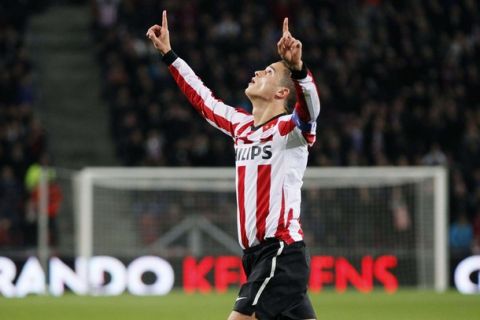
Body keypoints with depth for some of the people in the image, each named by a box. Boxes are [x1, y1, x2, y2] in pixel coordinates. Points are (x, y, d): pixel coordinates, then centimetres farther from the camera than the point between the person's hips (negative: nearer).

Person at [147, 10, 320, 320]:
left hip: (281, 252, -8)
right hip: (256, 255, 8)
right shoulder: (242, 125, 16)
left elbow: (310, 106, -28)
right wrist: (169, 54, 31)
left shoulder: (289, 127, -6)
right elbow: (203, 98, 29)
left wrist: (297, 68, -47)